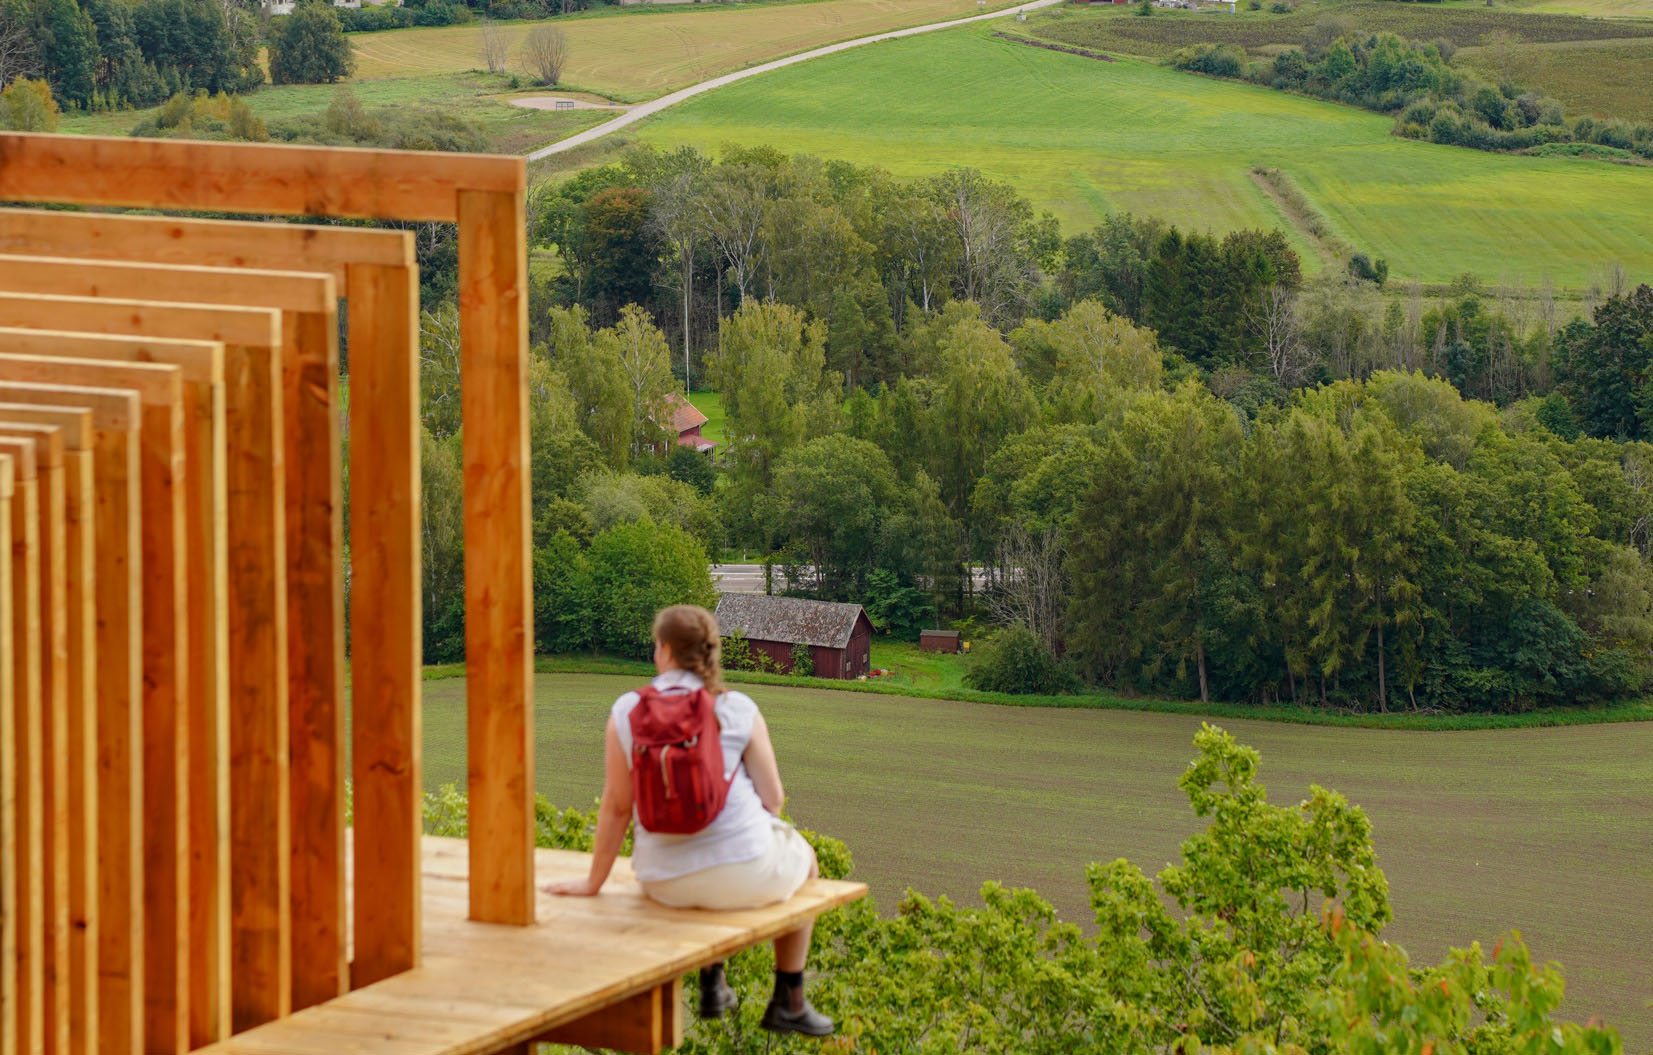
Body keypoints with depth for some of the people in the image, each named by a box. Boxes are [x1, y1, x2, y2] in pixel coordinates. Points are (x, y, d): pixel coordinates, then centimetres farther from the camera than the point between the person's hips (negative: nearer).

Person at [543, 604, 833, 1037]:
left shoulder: (626, 711, -6)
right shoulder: (738, 710, -8)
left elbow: (616, 805, -2)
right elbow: (773, 799, -5)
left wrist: (592, 883, 9)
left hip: (665, 882, 3)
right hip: (743, 874, -3)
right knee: (803, 858, 34)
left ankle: (712, 985, 48)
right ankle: (789, 1002, 36)